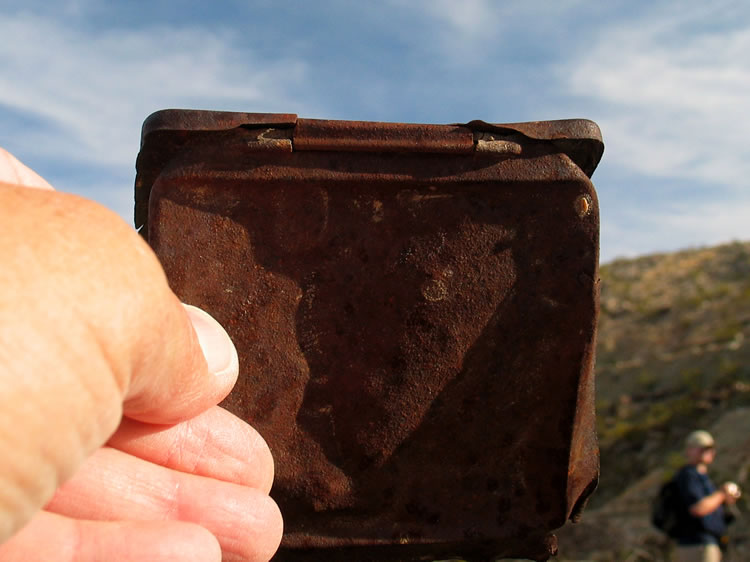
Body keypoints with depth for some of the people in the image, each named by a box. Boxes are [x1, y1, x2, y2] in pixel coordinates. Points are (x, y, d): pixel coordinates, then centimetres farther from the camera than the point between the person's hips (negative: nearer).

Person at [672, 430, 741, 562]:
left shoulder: (702, 476, 21)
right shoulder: (688, 474, -12)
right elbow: (698, 509, -25)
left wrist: (725, 500, 7)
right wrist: (721, 493, -12)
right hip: (696, 547, -11)